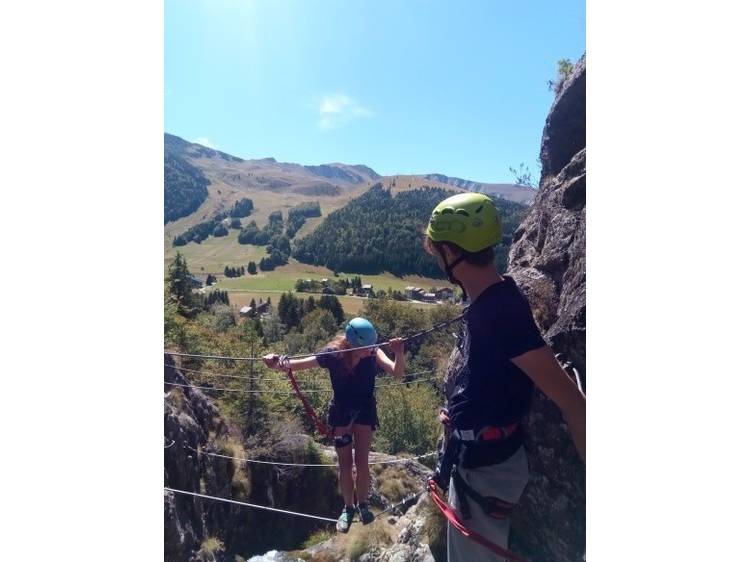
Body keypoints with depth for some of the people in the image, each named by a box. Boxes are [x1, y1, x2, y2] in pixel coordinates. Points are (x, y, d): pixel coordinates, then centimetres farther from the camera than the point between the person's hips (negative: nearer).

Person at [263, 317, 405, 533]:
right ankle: (348, 508, 29)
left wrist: (399, 354, -54)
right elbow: (296, 365, -25)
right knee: (345, 465, 8)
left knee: (362, 462, 5)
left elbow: (397, 373, -33)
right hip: (341, 411, 0)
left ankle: (363, 504, 29)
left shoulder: (373, 353, -23)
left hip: (365, 410, 0)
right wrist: (278, 363, -47)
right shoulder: (333, 355, -25)